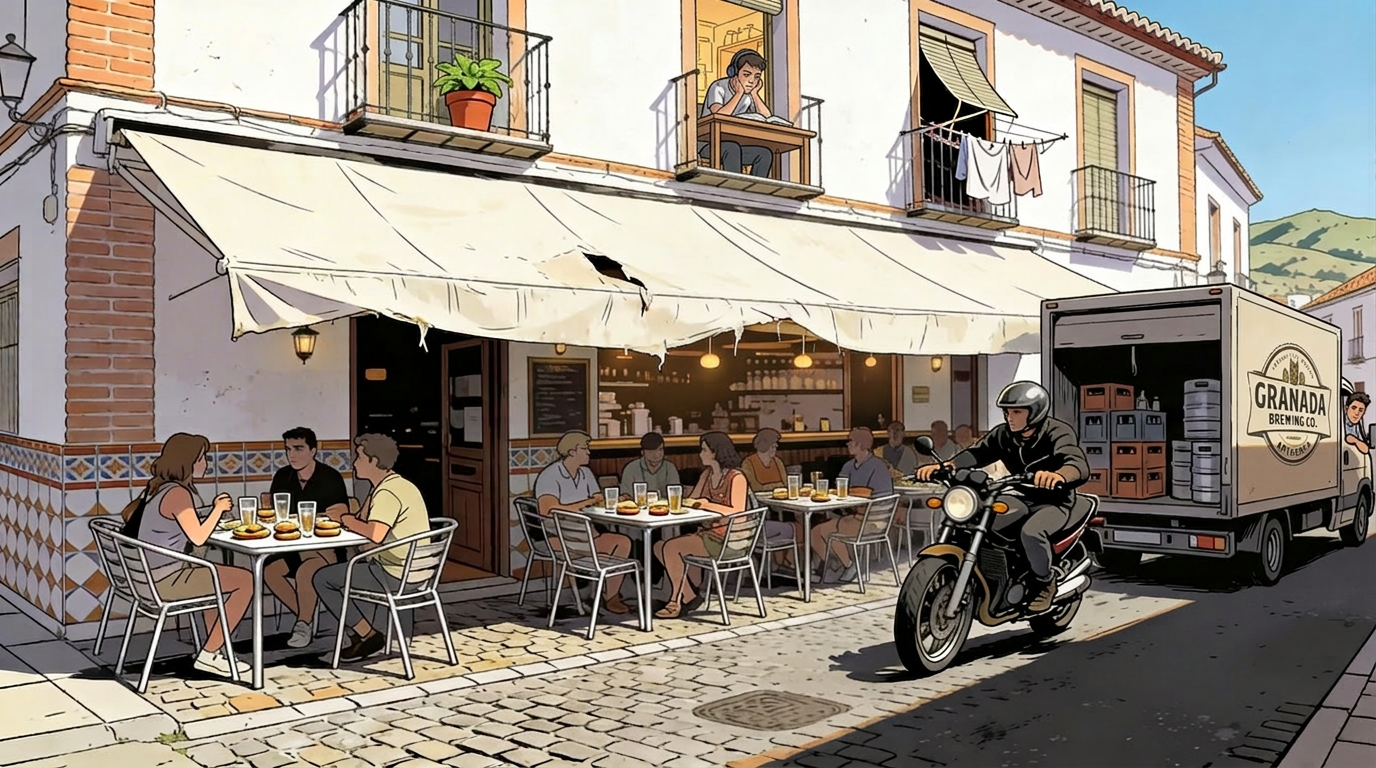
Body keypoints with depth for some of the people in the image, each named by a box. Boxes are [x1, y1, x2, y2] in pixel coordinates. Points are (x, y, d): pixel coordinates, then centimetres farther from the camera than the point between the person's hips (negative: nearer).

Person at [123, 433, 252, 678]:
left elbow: (128, 514, 20)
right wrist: (218, 509, -10)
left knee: (216, 575, 30)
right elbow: (199, 538, -25)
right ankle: (208, 655, 2)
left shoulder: (156, 486, 6)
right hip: (167, 581, -10)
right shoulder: (177, 493, -21)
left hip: (150, 576, 10)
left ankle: (216, 649, 28)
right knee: (245, 581, -5)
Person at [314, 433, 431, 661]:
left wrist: (347, 520, -16)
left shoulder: (387, 493, -18)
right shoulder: (401, 485, 12)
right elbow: (367, 521, 15)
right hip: (416, 575, 10)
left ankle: (366, 635, 6)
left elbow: (375, 534, -31)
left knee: (323, 579, 1)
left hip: (396, 577, -10)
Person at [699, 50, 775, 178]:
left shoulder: (750, 93, 5)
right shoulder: (719, 87, -12)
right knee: (731, 147, -36)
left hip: (734, 146, 6)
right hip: (708, 145, -5)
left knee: (765, 153, -18)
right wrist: (739, 93, -22)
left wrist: (755, 94, -10)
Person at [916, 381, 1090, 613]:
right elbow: (977, 452, -13)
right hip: (1020, 499, 6)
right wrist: (946, 466, -34)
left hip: (1055, 502, -6)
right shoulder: (1004, 434, -1)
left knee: (1031, 532, -36)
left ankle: (1045, 581, -6)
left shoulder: (1058, 433, -19)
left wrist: (1058, 475, -62)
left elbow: (1080, 465, -37)